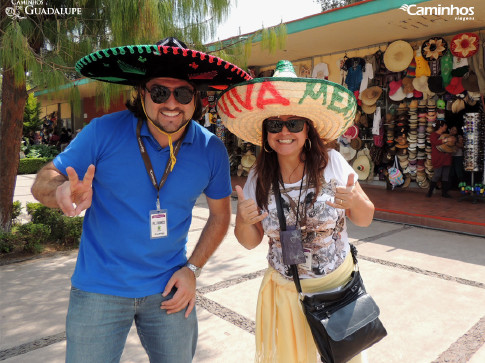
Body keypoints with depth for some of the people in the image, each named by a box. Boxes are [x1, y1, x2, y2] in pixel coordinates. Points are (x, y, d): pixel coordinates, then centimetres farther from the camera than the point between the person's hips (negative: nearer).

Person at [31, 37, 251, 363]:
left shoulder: (212, 150, -8)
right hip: (100, 290, -1)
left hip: (169, 289, 2)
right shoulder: (104, 132, -14)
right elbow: (44, 181, -8)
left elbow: (220, 214, 4)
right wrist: (63, 190, -32)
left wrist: (192, 269, -4)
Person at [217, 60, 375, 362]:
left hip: (338, 285, -1)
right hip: (285, 291, 1)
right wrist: (244, 222, -21)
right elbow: (250, 241, 0)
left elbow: (365, 220, -2)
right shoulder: (259, 178, -7)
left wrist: (356, 201, -24)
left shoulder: (332, 163, -12)